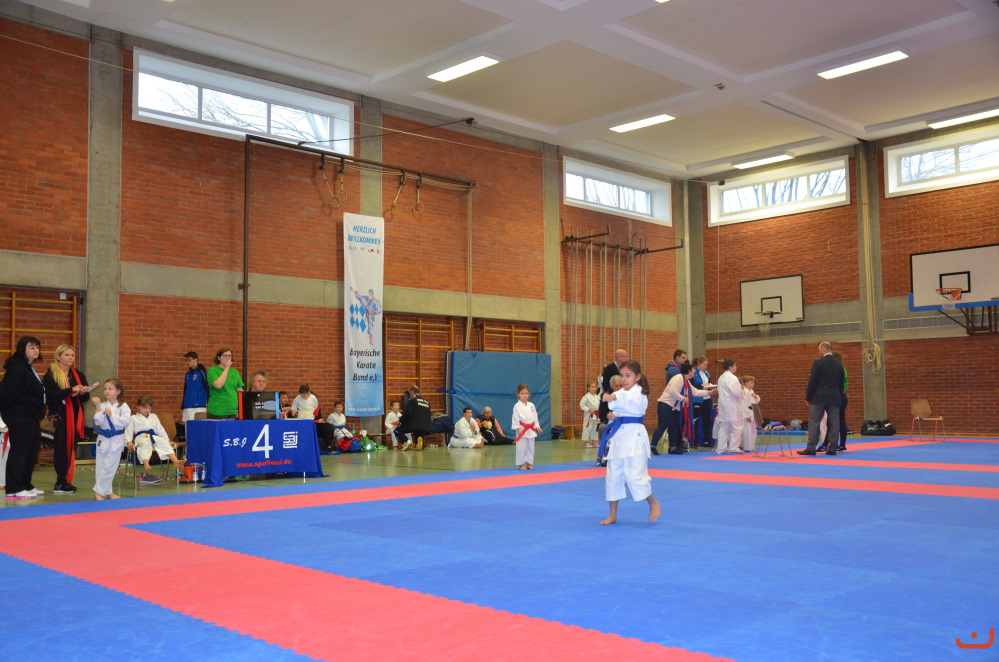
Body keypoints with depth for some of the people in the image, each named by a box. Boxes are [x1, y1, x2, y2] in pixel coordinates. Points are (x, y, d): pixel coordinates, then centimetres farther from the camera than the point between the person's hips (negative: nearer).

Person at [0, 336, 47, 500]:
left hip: (30, 418, 10)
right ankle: (14, 489, -1)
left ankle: (26, 485, 23)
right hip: (19, 417, -10)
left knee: (31, 451, 14)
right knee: (18, 452, -6)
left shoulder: (27, 368, 18)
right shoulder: (18, 369, -15)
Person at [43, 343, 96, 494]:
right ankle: (61, 482, 0)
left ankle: (65, 481, 8)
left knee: (71, 448, 2)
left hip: (75, 417, 4)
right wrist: (71, 390, -20)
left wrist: (83, 393, -9)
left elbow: (84, 399, 14)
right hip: (59, 416, -4)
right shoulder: (50, 375, 0)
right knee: (60, 448, -5)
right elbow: (51, 396, -13)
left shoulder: (79, 375, 14)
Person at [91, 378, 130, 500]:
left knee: (109, 467, -3)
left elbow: (125, 422, -13)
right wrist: (98, 407, -14)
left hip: (116, 440, -2)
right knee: (101, 466, 4)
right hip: (103, 439, 2)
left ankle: (98, 492, 8)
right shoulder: (102, 405, 1)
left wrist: (111, 415, -17)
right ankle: (108, 492, 15)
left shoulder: (123, 407, -3)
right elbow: (98, 422, -7)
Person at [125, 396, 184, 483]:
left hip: (154, 437, 4)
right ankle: (146, 466, -59)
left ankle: (175, 461, -40)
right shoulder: (133, 418, 18)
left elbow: (160, 430, 25)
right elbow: (128, 432, 10)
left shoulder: (154, 417, 28)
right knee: (145, 444, -38)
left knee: (164, 443, -25)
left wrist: (167, 440, 15)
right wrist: (129, 442, -9)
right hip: (141, 437, -4)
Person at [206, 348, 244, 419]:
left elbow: (240, 391, 15)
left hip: (232, 411, 4)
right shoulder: (212, 370, -1)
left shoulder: (234, 372, 12)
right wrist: (226, 369, -11)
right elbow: (218, 385, -19)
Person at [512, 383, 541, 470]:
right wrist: (518, 428, -16)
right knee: (521, 447, -4)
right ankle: (521, 464, 5)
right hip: (522, 429, -5)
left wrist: (537, 426, 7)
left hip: (531, 429, 5)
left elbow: (535, 416, 14)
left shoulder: (531, 405, 9)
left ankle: (529, 463, 20)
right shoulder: (517, 406, -7)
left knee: (530, 447, 10)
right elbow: (515, 418, -10)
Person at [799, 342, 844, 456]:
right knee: (834, 423, 7)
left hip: (819, 397, -5)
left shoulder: (818, 362, -8)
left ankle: (811, 448, -5)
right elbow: (841, 383, 12)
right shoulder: (839, 365, 9)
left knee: (813, 422, -2)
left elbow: (812, 382, -9)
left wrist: (808, 398, -2)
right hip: (834, 398, 5)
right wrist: (839, 398, 20)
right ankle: (832, 448, 8)